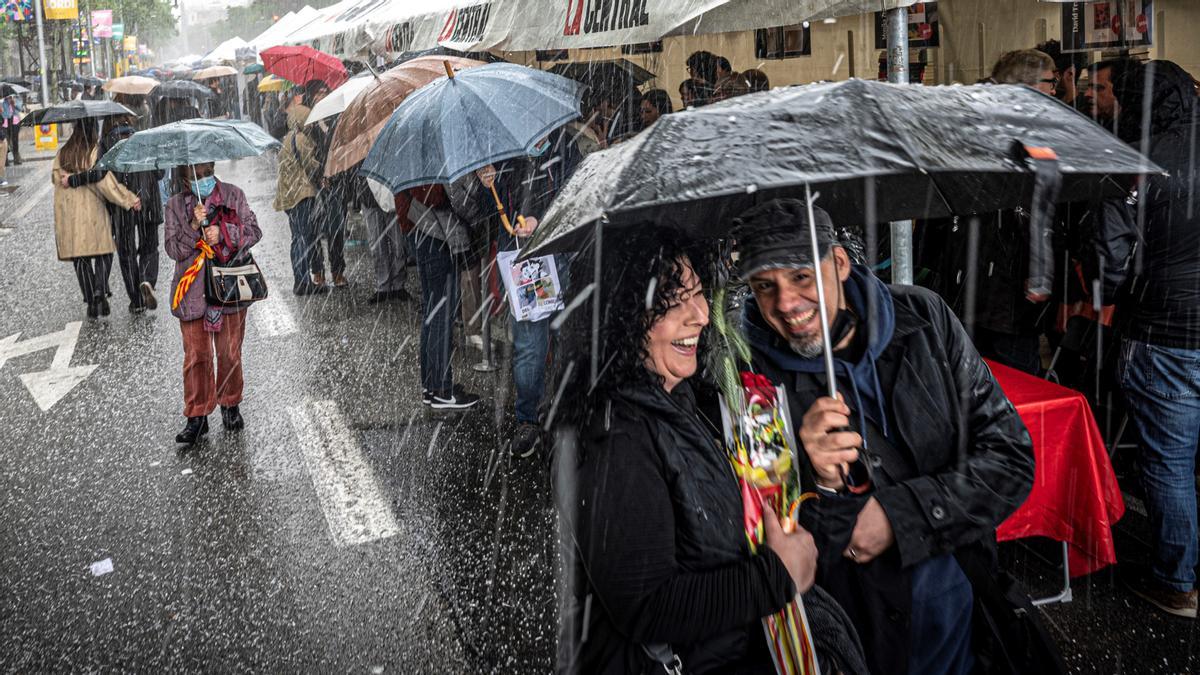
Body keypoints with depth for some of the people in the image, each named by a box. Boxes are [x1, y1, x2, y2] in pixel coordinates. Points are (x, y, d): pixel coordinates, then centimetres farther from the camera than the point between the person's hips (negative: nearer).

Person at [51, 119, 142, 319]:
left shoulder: (62, 154, 7)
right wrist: (129, 199, -15)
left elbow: (55, 177, 0)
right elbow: (105, 181, -16)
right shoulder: (95, 152, -8)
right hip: (92, 211, -4)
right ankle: (100, 291, -13)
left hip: (67, 214, 4)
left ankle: (91, 302, 10)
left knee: (80, 259, 9)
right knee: (103, 252, 8)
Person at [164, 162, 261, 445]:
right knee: (196, 355, -2)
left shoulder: (233, 195, 4)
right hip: (194, 291, 0)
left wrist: (223, 232, -14)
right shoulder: (175, 206, 3)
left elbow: (254, 231, 1)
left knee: (230, 352, 6)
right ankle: (197, 416, 6)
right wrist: (194, 226, -19)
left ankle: (230, 405, 24)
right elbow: (173, 249, -3)